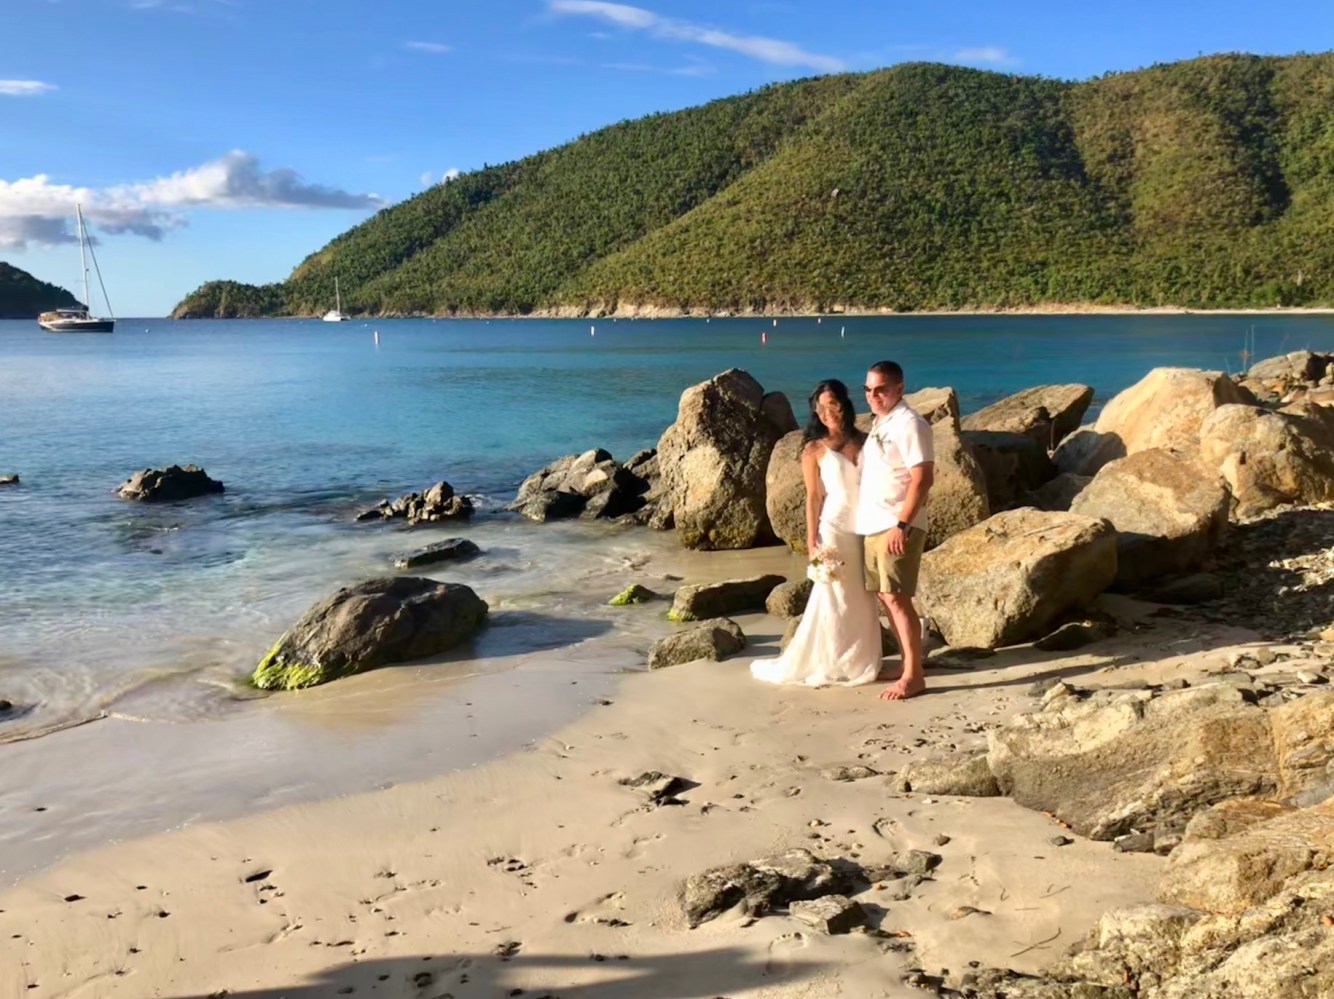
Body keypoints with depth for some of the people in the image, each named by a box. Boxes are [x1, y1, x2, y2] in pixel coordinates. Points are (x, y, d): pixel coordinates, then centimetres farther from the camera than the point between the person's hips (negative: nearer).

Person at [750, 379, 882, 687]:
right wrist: (812, 541, -10)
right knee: (832, 599, -1)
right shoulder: (814, 449, -2)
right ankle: (822, 664, 9)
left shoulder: (864, 441, 8)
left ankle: (860, 663, 19)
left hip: (866, 530, 4)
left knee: (863, 601, 9)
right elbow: (813, 497, -5)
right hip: (834, 530, -4)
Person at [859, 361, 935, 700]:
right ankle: (908, 664, 23)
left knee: (896, 598, -8)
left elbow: (923, 478, -19)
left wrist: (901, 524, -24)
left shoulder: (909, 424, -12)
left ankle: (914, 675, 0)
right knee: (884, 596, 12)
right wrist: (874, 522, 17)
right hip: (873, 526, 9)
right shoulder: (879, 424, 16)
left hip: (896, 527, -9)